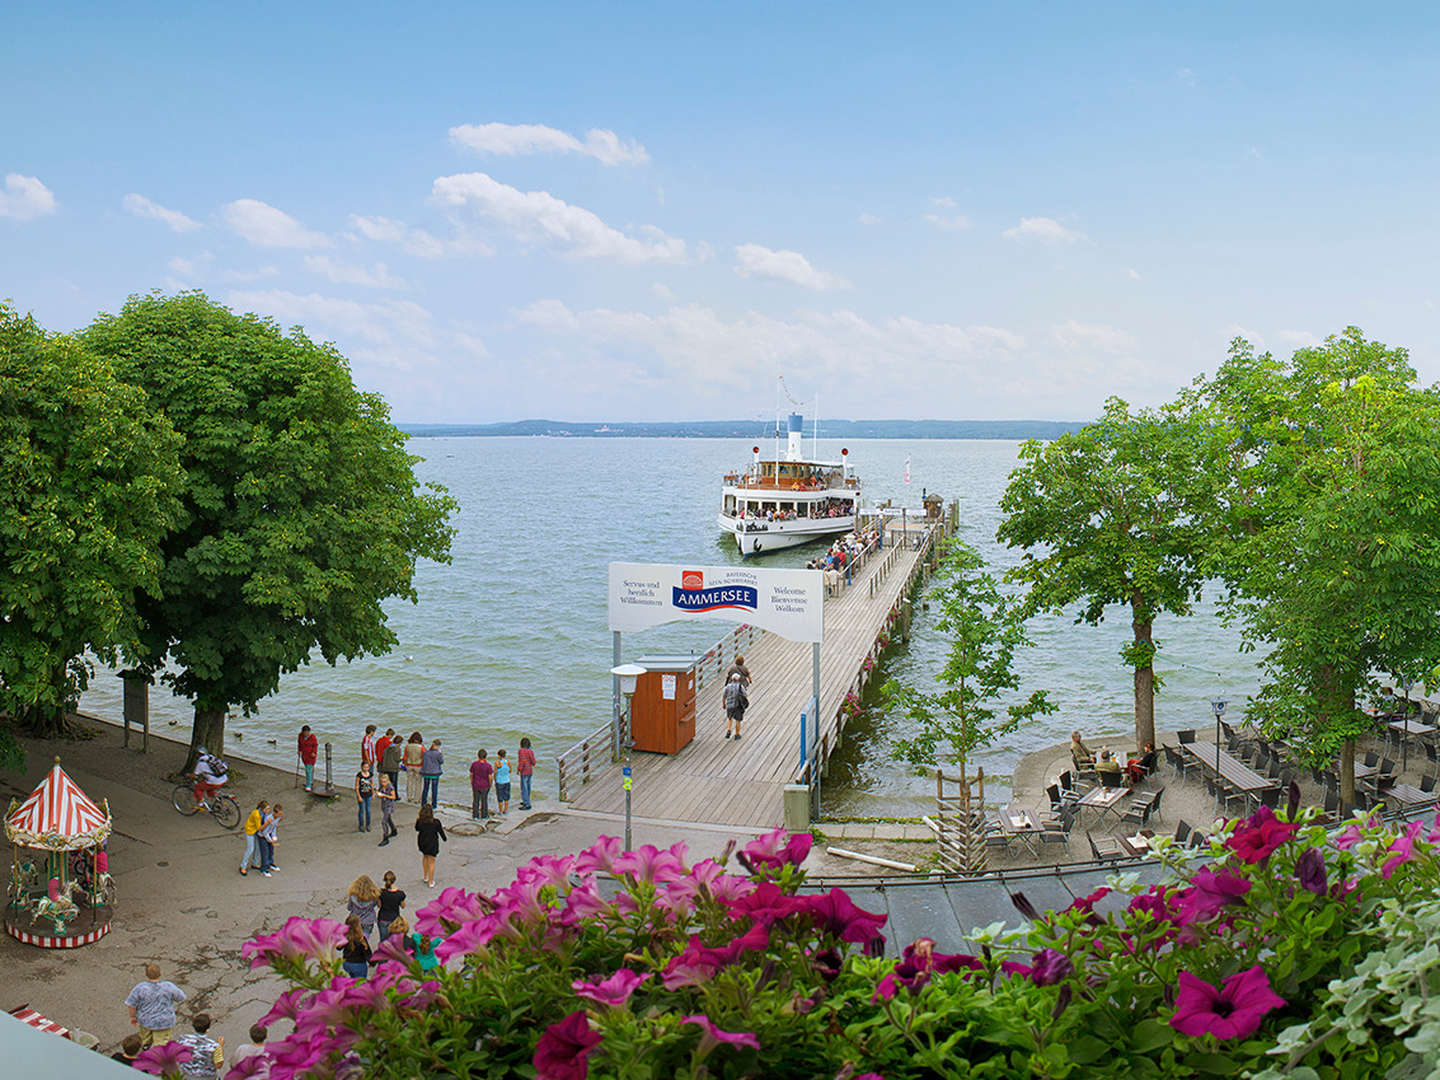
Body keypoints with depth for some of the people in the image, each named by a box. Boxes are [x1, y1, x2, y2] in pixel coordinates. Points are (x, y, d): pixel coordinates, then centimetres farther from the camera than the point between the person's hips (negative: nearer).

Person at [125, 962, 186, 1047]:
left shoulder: (140, 988, -18)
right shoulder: (168, 986, -18)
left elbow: (132, 1004, -10)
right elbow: (181, 997, -5)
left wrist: (133, 1017, 7)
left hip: (146, 1020, 2)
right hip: (164, 1022, -2)